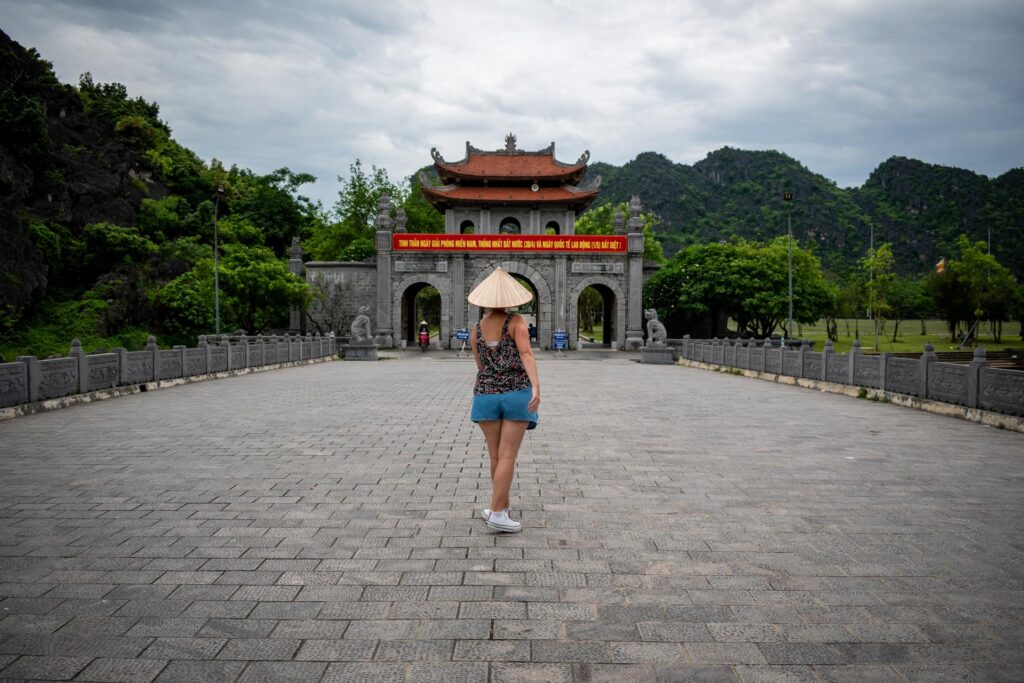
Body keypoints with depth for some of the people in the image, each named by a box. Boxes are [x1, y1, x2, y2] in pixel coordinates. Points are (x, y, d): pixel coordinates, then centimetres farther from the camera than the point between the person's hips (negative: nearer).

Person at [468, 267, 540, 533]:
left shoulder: (476, 330, 7)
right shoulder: (517, 322, -4)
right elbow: (527, 354, -19)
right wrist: (536, 387, -29)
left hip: (486, 396, 3)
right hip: (517, 395, -3)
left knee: (496, 456, 11)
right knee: (507, 457, -4)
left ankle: (503, 508, 18)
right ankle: (496, 513, -9)